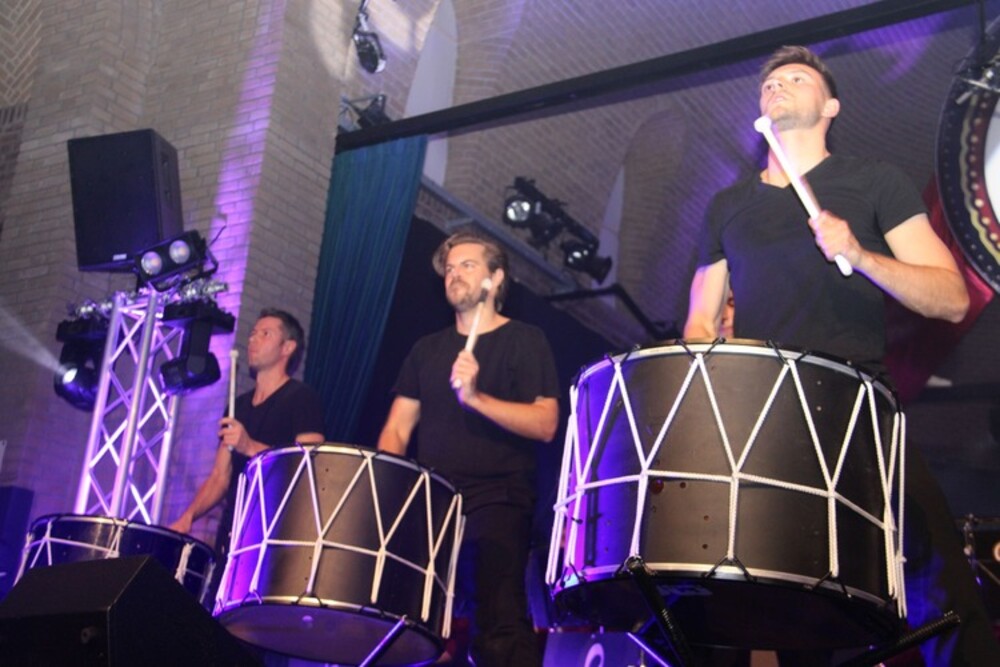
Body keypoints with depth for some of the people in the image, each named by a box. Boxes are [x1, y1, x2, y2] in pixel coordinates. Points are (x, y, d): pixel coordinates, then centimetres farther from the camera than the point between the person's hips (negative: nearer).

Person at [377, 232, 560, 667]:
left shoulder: (525, 341, 4)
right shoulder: (427, 349, 19)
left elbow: (545, 424, -9)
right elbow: (397, 430, 15)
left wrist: (476, 397, -21)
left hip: (498, 502, -5)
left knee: (501, 625, -21)